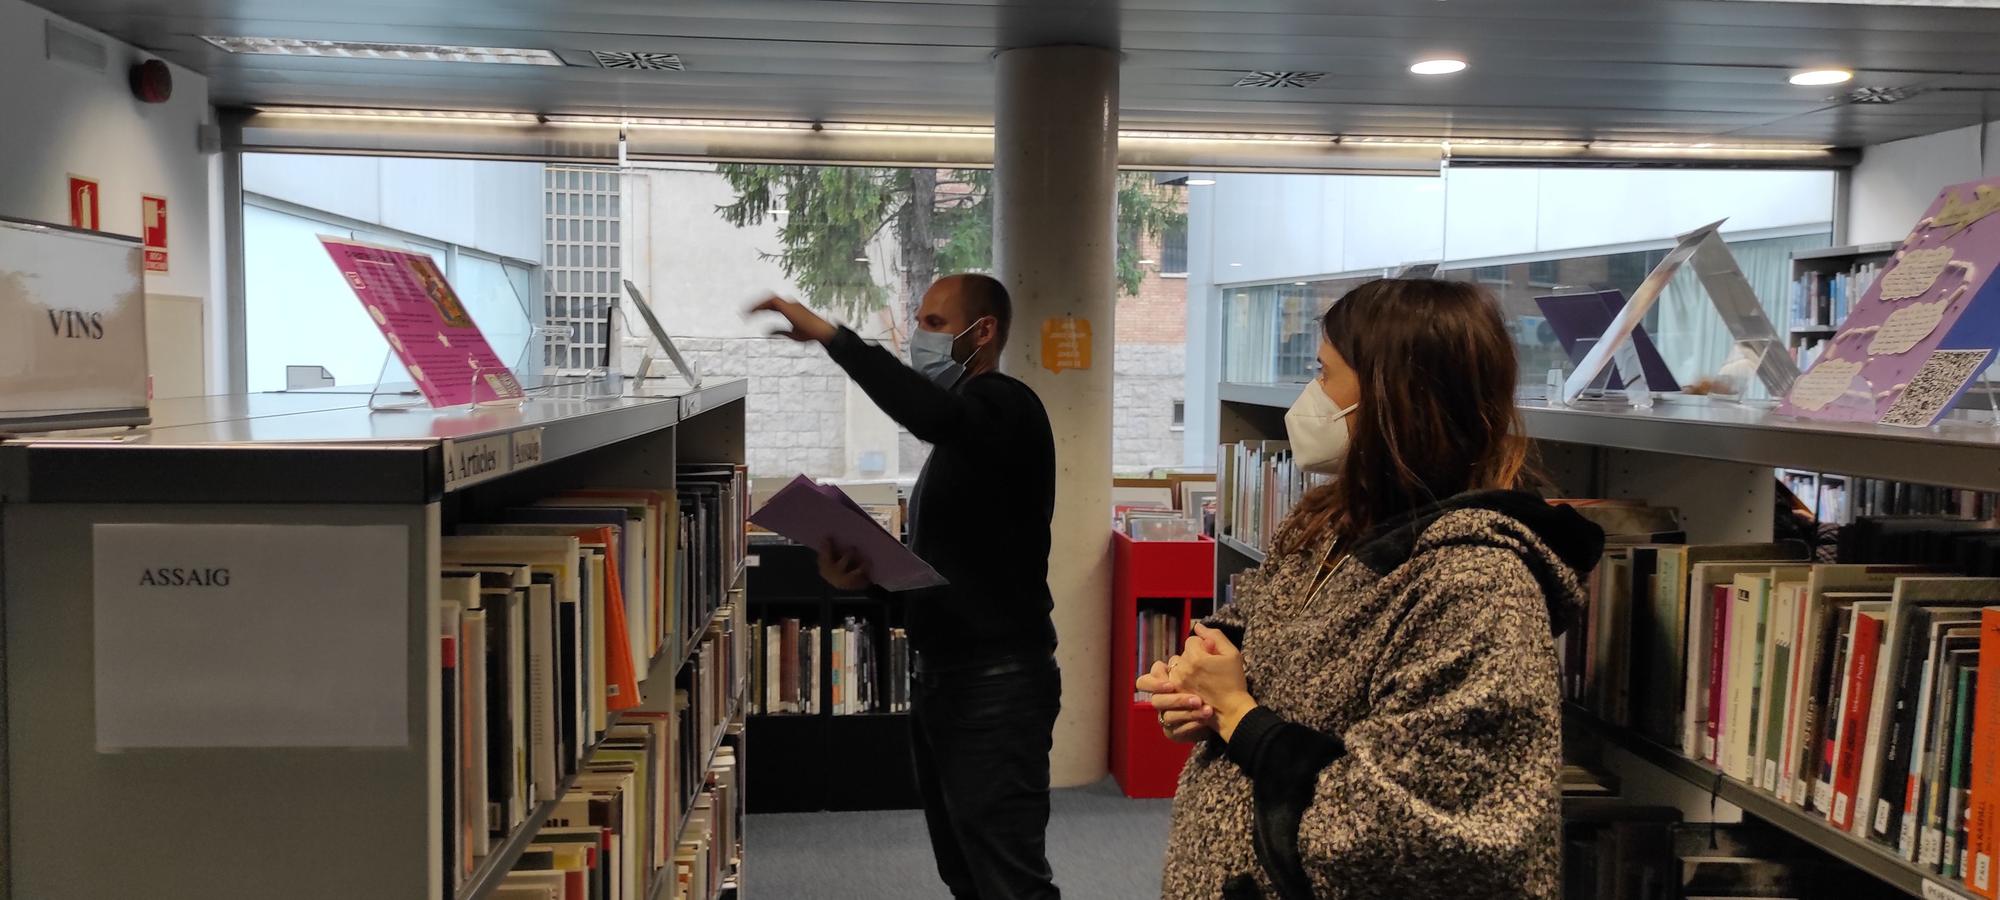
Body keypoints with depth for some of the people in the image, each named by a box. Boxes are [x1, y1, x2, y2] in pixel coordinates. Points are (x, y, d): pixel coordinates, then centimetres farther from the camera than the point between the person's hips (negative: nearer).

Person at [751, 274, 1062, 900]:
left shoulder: (1006, 408, -11)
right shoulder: (960, 428, 18)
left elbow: (931, 415, -36)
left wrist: (829, 334, -32)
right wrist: (863, 573, 3)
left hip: (996, 686, -10)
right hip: (942, 677, 10)